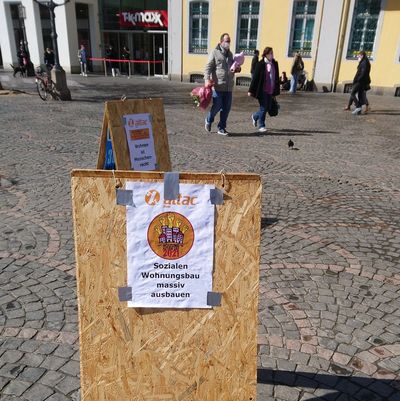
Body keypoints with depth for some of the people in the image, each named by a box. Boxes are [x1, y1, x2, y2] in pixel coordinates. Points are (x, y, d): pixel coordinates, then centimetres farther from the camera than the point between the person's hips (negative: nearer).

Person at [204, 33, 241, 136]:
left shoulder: (230, 54, 18)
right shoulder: (215, 53, -2)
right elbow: (208, 67, -9)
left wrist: (237, 69, 8)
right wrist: (207, 79, -24)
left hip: (228, 87, 6)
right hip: (218, 86, -6)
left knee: (226, 108, 6)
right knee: (217, 106, -2)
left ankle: (222, 128, 17)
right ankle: (208, 121, 27)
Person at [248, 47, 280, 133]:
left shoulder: (274, 64, 7)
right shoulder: (260, 64, -9)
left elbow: (276, 78, 13)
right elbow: (255, 77, -8)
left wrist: (276, 90, 13)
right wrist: (251, 90, -8)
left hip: (270, 90, 6)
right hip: (262, 90, -6)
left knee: (268, 108, 11)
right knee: (263, 107, -2)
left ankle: (255, 116, 37)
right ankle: (261, 125, 13)